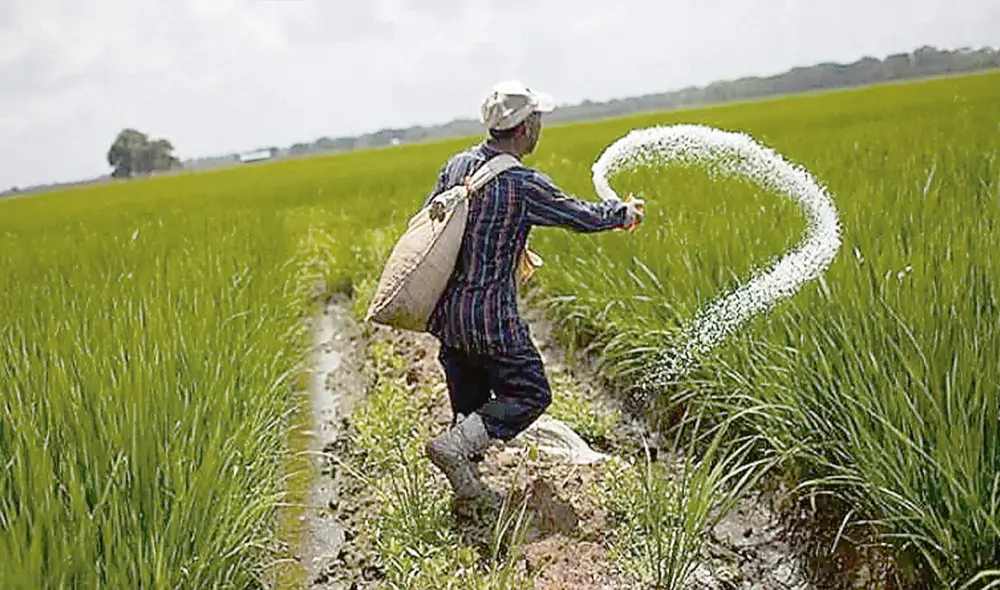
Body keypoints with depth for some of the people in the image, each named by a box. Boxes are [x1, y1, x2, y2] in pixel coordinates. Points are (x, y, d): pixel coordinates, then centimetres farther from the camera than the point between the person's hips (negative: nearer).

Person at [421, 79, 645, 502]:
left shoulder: (457, 165, 2)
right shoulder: (524, 185, -17)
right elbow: (583, 217, -3)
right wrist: (624, 213, 17)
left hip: (446, 311, 8)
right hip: (490, 316, -7)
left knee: (469, 400, 18)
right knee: (530, 395, 6)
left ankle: (467, 483, 23)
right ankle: (454, 445, -9)